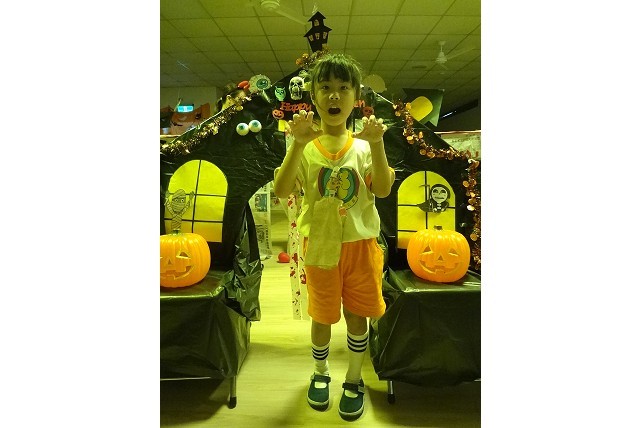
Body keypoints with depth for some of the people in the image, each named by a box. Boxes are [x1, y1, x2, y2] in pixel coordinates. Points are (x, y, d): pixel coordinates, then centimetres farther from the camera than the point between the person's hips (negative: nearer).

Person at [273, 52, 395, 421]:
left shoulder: (364, 146, 0)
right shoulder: (305, 147, -4)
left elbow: (383, 190, -11)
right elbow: (281, 190, -16)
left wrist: (377, 144, -22)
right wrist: (298, 144, -26)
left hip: (360, 243, 1)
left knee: (358, 315, 13)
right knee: (323, 316, 15)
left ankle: (354, 380, 39)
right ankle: (321, 373, 44)